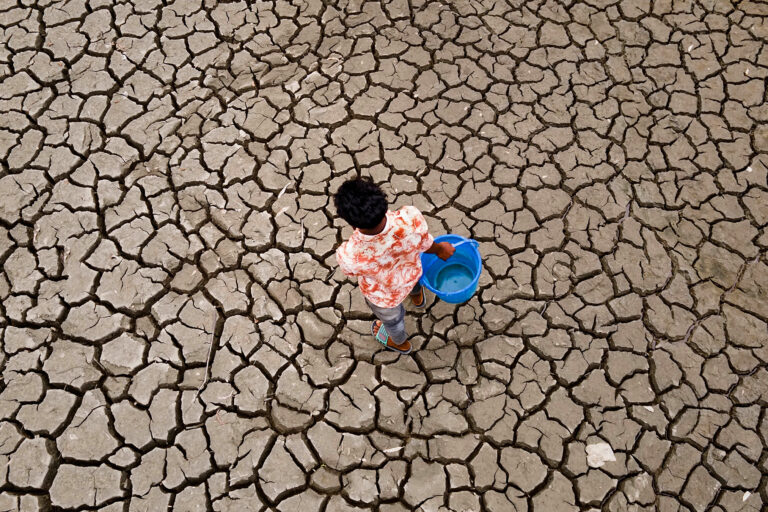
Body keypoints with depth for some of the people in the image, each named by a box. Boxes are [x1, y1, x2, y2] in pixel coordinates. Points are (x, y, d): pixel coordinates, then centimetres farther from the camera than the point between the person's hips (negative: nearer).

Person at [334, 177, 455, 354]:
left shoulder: (348, 257, -45)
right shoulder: (411, 218, -43)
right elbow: (426, 245, -18)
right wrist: (440, 249, 7)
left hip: (384, 295, -2)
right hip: (412, 274, 2)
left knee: (391, 317, 35)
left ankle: (400, 342, 70)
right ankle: (417, 296, 77)